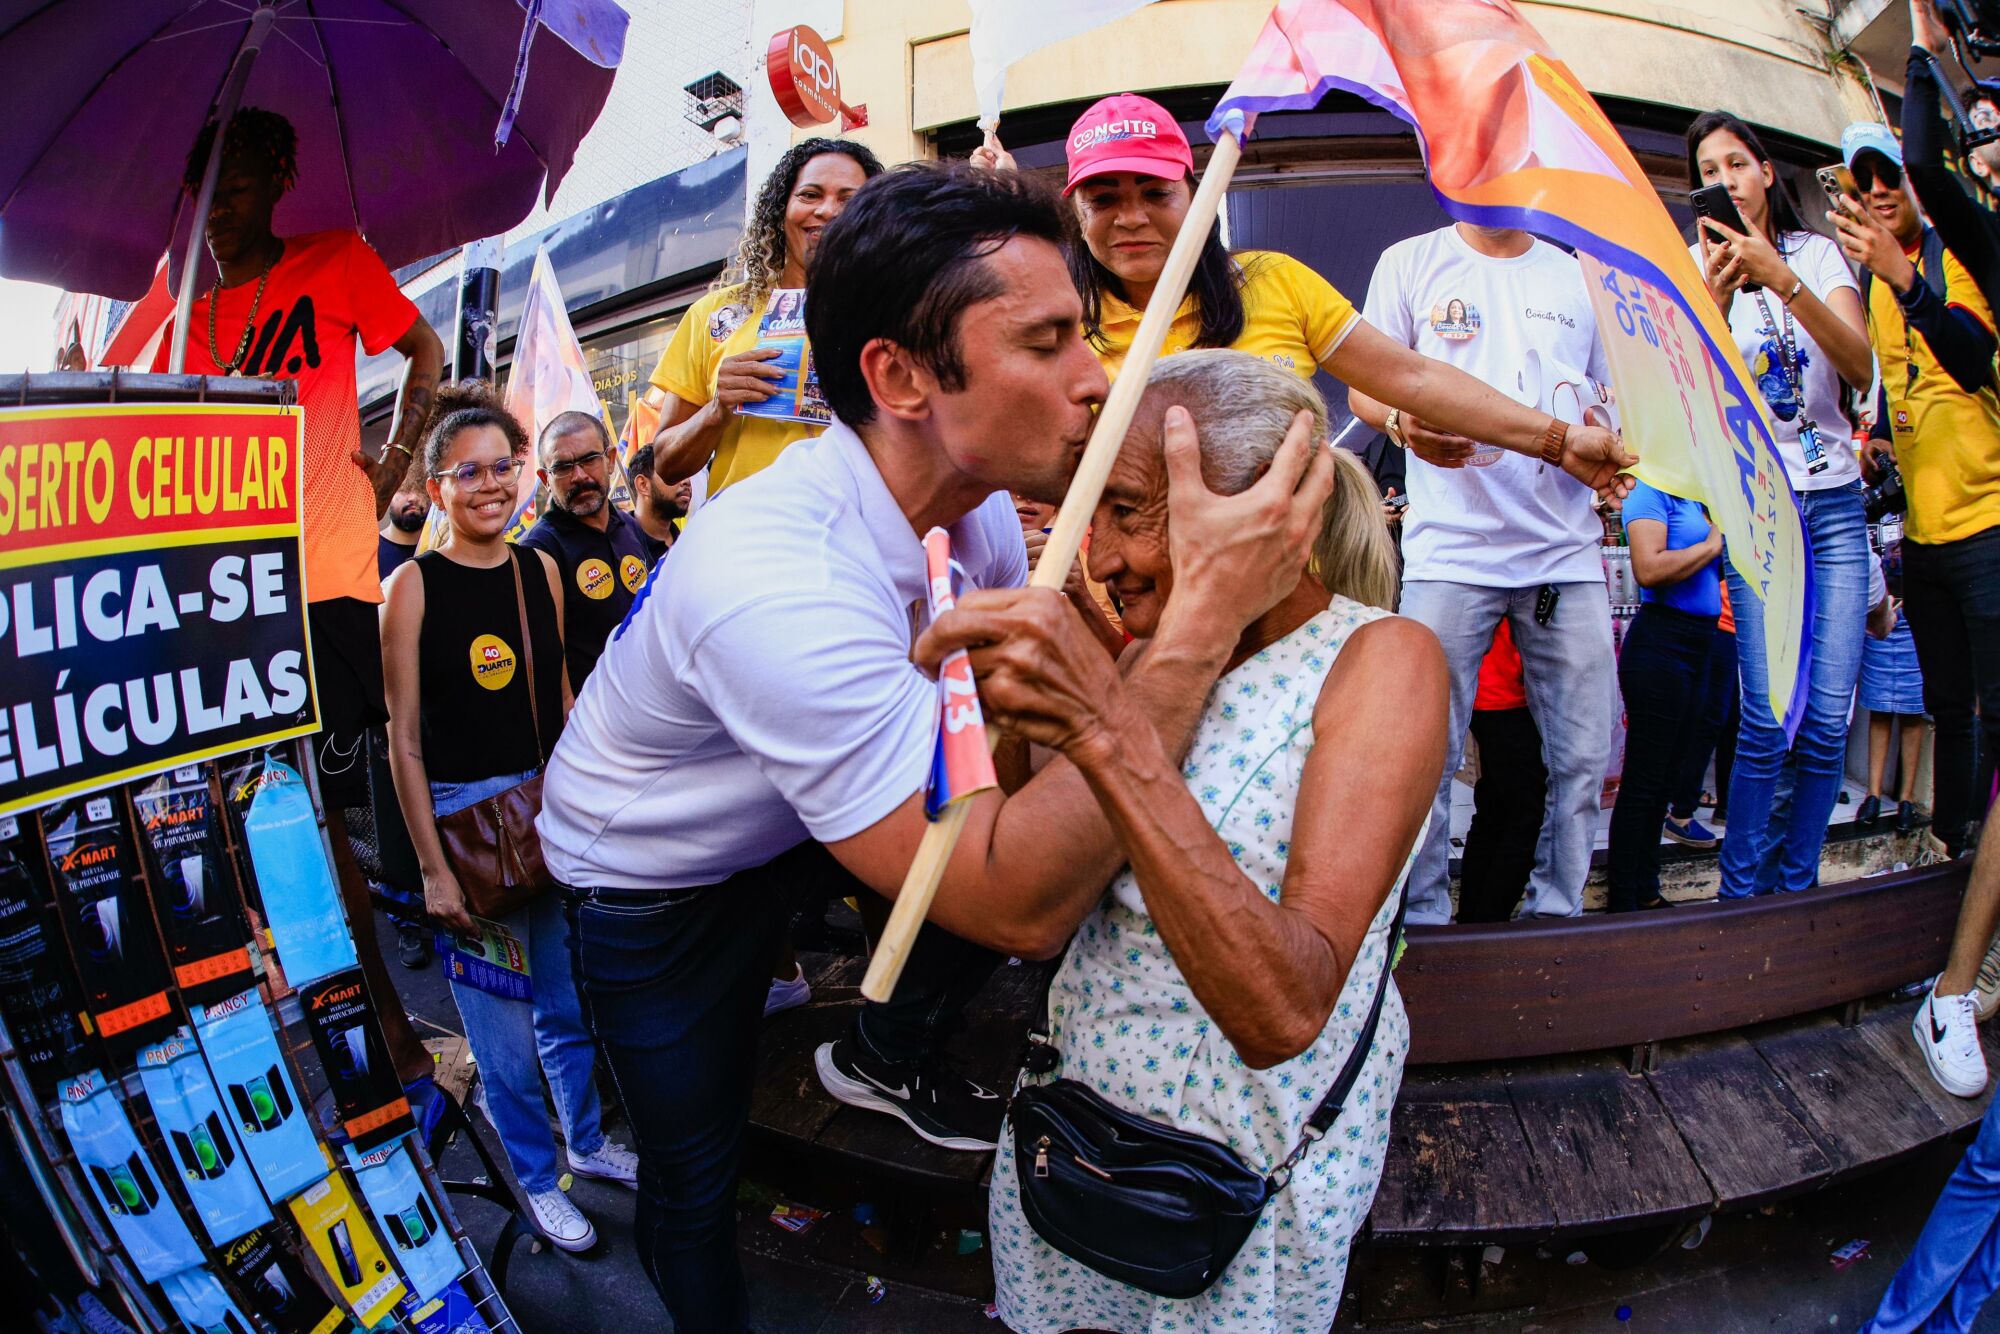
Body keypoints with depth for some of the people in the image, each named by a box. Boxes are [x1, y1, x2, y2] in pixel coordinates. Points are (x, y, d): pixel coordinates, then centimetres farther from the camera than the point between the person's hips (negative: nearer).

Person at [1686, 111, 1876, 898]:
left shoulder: (1816, 252, 8)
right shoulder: (1696, 270, 4)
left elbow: (1862, 369, -8)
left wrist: (1783, 280, -20)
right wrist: (1717, 299, -24)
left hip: (1836, 499, 2)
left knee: (1828, 717, -3)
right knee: (1769, 715, -14)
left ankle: (1798, 886, 13)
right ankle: (1739, 892, 0)